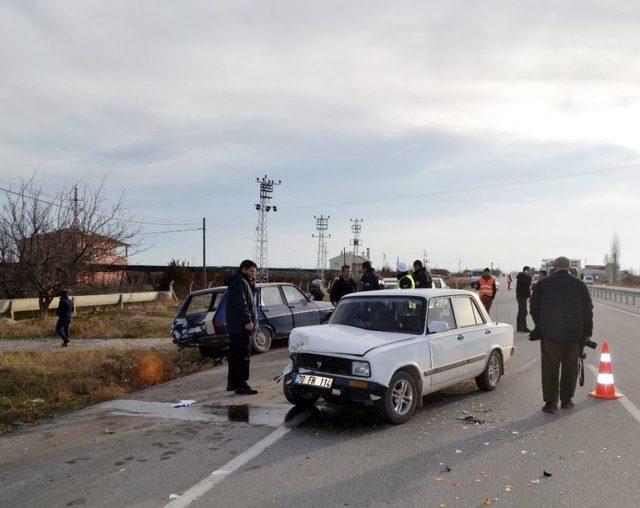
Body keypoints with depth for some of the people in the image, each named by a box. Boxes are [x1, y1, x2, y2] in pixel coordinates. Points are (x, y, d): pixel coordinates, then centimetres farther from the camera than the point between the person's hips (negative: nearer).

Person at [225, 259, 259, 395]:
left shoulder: (244, 283, 20)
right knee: (243, 355, -10)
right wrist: (248, 321, -26)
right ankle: (241, 385, -10)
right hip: (241, 326, -11)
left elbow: (249, 300, 19)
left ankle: (232, 383, 24)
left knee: (235, 354, 15)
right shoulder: (240, 283, -12)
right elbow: (241, 304, -21)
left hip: (235, 326, 11)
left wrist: (252, 285, 8)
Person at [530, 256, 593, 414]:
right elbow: (588, 311, 4)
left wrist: (540, 326, 20)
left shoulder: (543, 283, 1)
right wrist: (587, 332, 11)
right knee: (570, 368, 12)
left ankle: (550, 402, 1)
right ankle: (566, 400, 19)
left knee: (550, 368, 2)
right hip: (573, 335, 1)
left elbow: (534, 308, 6)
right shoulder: (579, 284, 3)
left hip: (549, 334, -1)